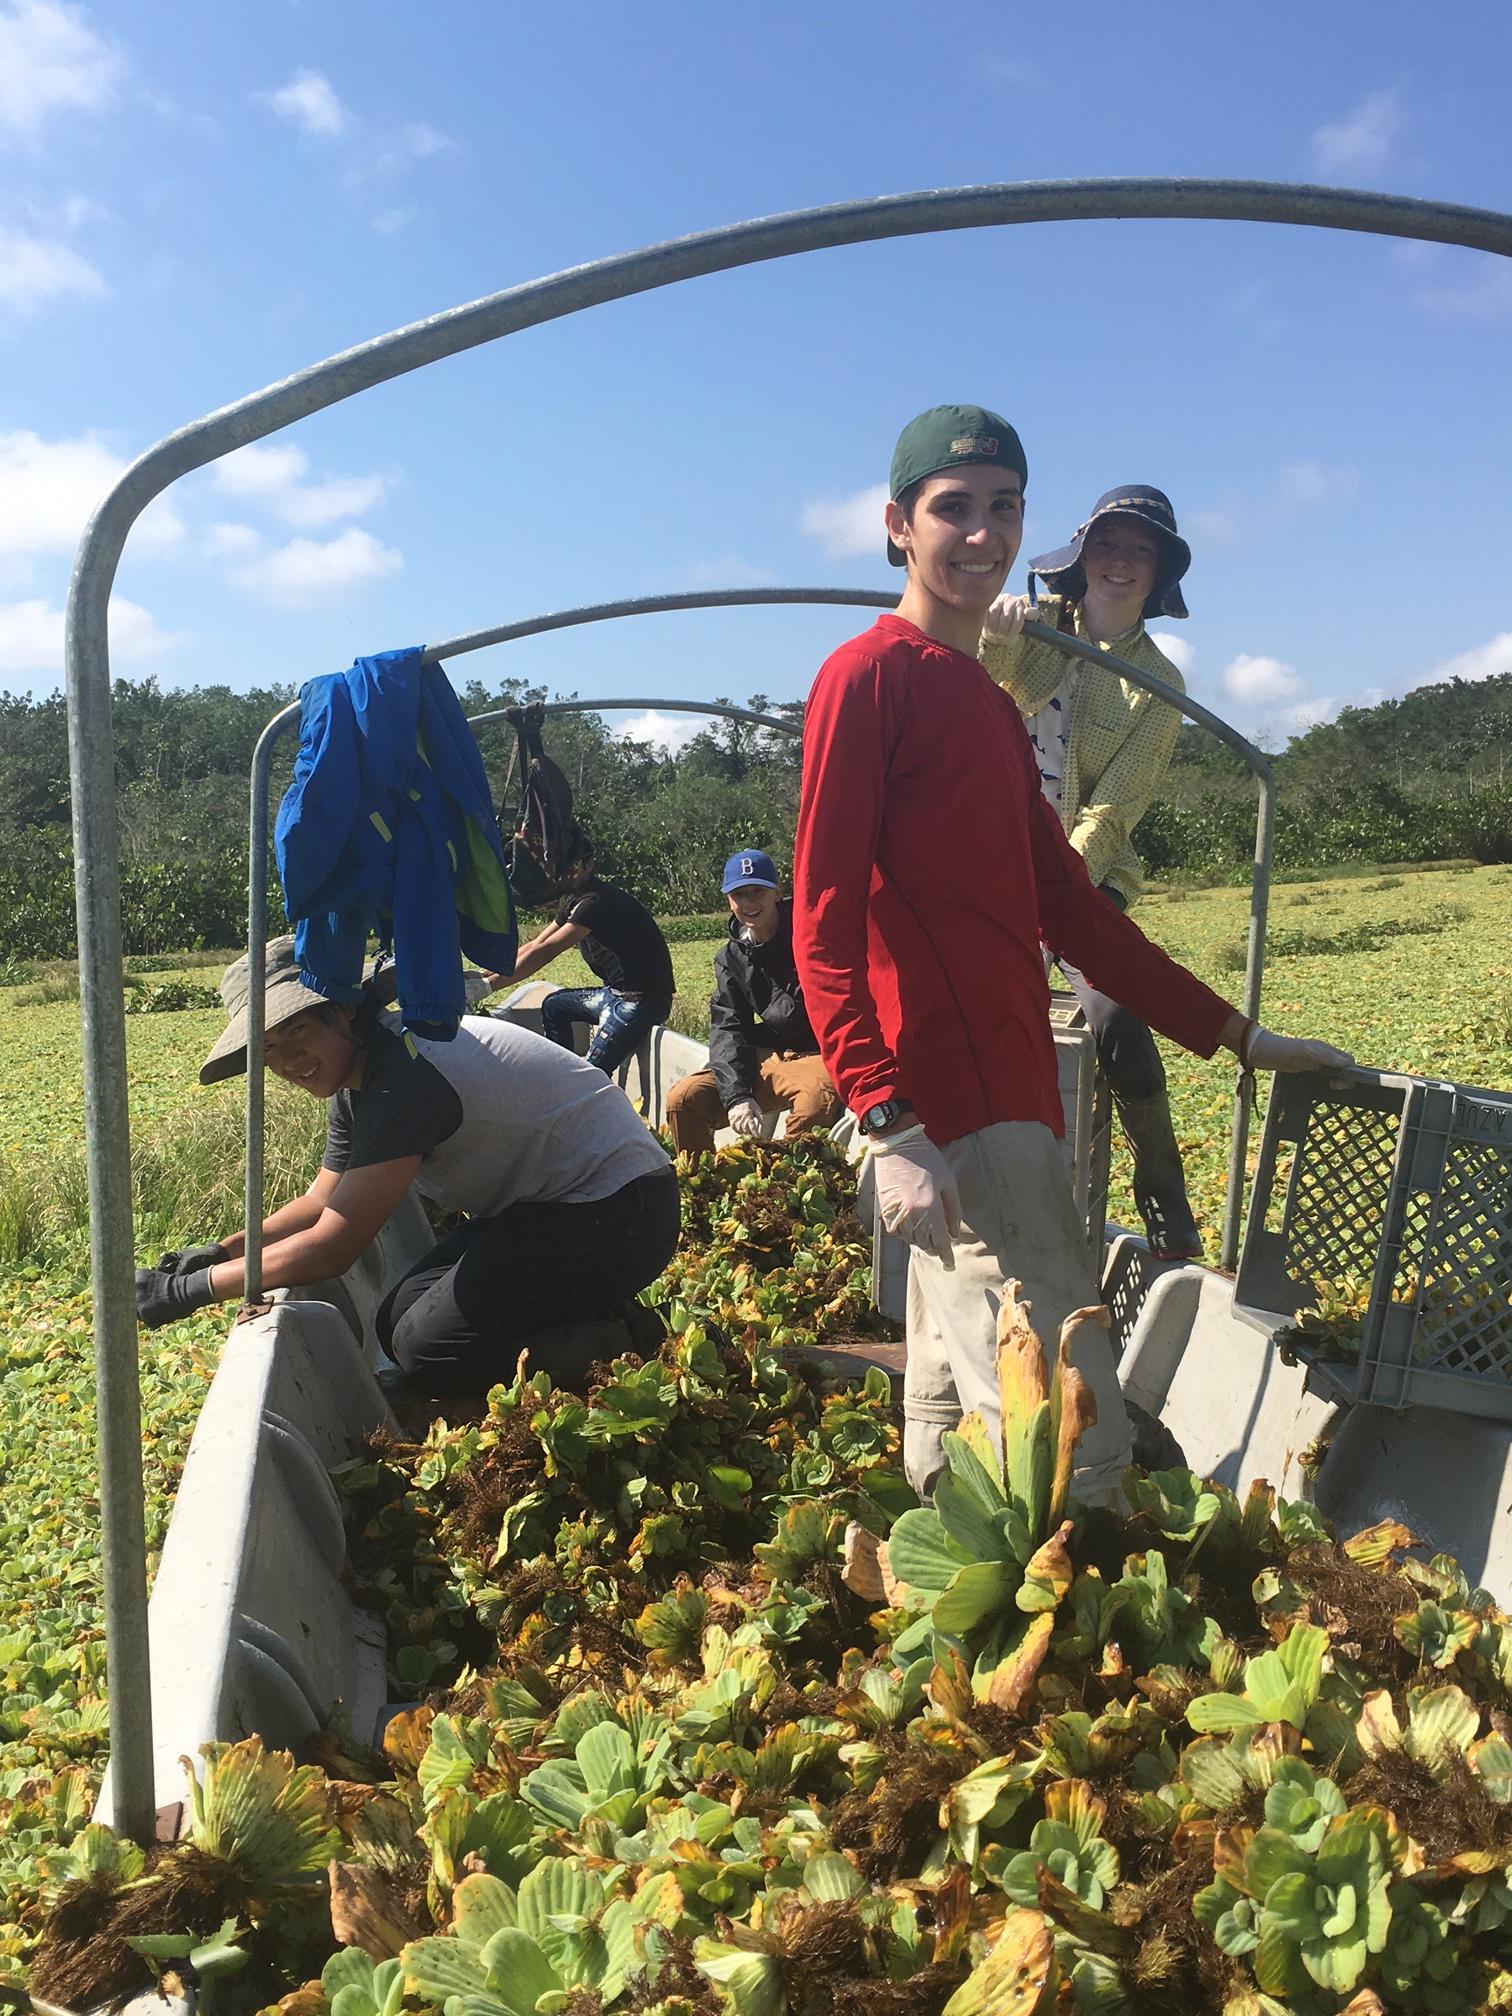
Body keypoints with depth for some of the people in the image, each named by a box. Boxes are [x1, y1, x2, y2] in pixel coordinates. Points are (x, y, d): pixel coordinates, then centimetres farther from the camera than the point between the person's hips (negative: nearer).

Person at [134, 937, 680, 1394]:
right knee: (398, 1322, 5)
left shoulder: (404, 1075, -26)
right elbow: (322, 1201, 18)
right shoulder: (359, 1075, 6)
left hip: (615, 1209, -10)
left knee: (428, 1346, -17)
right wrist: (223, 1251, 4)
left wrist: (189, 1289, -15)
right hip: (542, 1206, 10)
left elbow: (332, 1247, -24)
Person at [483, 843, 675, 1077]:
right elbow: (534, 947, 15)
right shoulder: (574, 903, 12)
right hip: (616, 992, 11)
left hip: (642, 999, -11)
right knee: (553, 1005, 21)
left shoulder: (597, 901, -20)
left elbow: (544, 952, -23)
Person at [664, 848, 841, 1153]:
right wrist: (737, 1096, -17)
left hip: (817, 1054, -5)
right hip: (766, 1061, 5)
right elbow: (726, 1029, -3)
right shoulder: (730, 959, 9)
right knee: (682, 1099, -10)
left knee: (816, 1097, -38)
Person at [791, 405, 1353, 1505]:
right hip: (958, 1120, -9)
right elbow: (825, 916, -14)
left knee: (955, 1408, 18)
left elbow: (1066, 903, 23)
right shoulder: (871, 674, -5)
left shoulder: (994, 701, 22)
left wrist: (1232, 1032, 21)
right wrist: (892, 1124, -22)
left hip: (1009, 1094, 9)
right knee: (1073, 1449, -10)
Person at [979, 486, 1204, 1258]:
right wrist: (995, 633, -41)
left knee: (1117, 1023, -20)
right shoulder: (1033, 621, 2)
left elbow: (1113, 810, -10)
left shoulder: (1158, 683, -1)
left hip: (1087, 874, -2)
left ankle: (1168, 1213, -3)